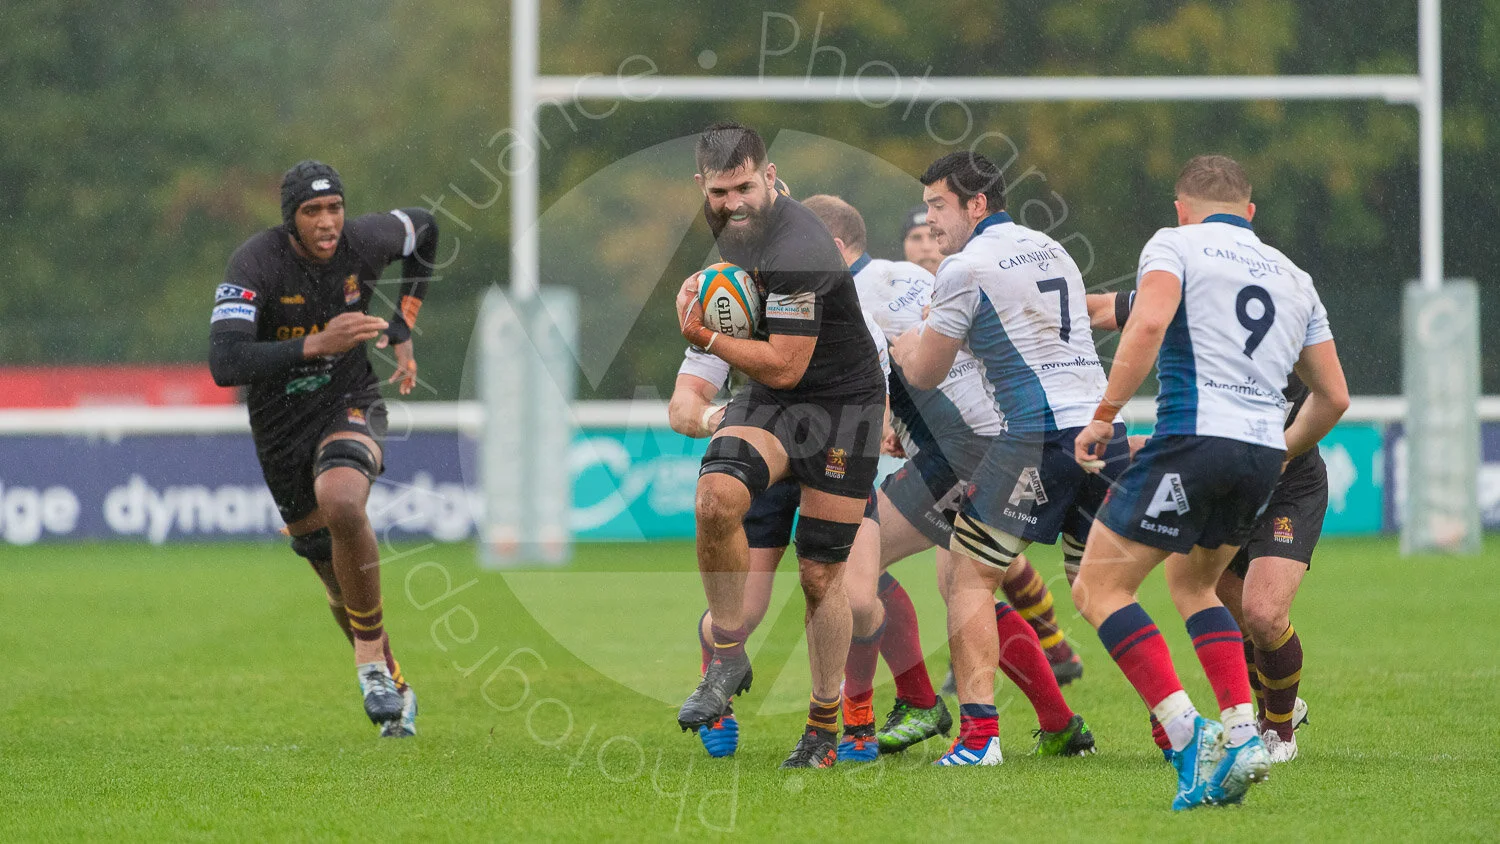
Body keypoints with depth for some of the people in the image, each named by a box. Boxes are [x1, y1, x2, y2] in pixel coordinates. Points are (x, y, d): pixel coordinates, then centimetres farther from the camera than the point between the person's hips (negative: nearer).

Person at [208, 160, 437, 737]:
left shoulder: (365, 242, -14)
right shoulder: (255, 264, -23)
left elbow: (423, 228, 12)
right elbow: (225, 365, -35)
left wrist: (403, 331, 8)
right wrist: (317, 344, -44)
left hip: (350, 407, -1)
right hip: (281, 427, 1)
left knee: (341, 503, -34)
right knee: (337, 575, 11)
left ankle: (370, 657, -18)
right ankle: (394, 688, 35)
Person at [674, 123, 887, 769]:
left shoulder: (797, 254, -26)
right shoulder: (735, 228, 1)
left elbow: (783, 367, -25)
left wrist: (706, 339, -18)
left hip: (843, 405, -6)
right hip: (770, 400, 6)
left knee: (821, 575, 1)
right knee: (717, 497, -27)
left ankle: (824, 728, 18)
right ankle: (728, 658, -13)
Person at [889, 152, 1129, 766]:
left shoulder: (966, 267, -4)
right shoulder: (1050, 249, 19)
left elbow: (924, 375, 1)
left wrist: (897, 341, 24)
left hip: (1038, 436, -7)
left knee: (968, 578, -2)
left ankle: (978, 734, -15)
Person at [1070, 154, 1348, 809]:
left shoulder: (1175, 245, 5)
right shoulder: (1293, 277, 21)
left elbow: (1149, 323, -17)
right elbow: (1333, 396, 22)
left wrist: (1104, 415, -13)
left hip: (1195, 437, -6)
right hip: (1262, 454, 6)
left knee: (1099, 589, 1)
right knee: (1190, 581, 27)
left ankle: (1187, 736, -15)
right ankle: (1240, 732, 9)